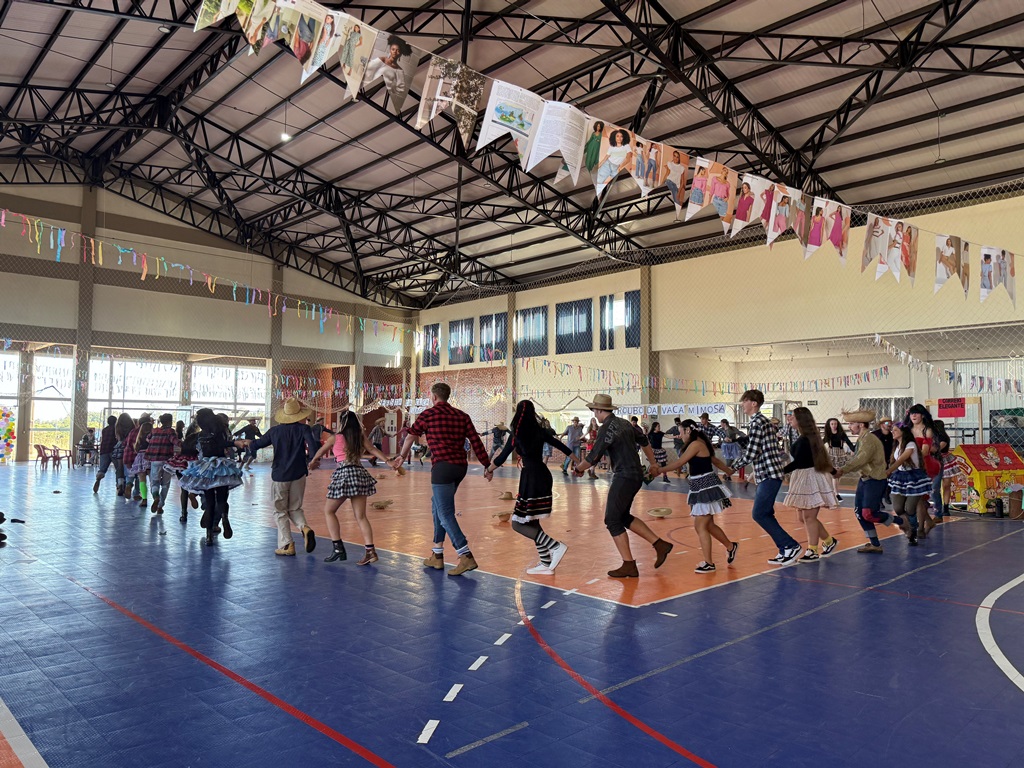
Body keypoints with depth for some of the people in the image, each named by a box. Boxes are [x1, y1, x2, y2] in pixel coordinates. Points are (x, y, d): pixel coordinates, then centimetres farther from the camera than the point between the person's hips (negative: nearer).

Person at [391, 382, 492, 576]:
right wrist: (487, 466, 9)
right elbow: (476, 442, 5)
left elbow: (411, 436, 16)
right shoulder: (462, 416, 11)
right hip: (460, 466, 6)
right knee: (438, 505, 20)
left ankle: (467, 557, -12)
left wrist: (402, 456, 33)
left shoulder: (428, 414, 1)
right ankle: (437, 555, 24)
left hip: (442, 467, -6)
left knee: (445, 514, -4)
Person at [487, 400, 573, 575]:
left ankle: (556, 546, -12)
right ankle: (546, 564, 15)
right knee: (532, 522, 16)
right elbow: (560, 445, 14)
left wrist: (489, 470, 12)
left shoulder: (517, 434, -9)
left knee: (518, 524, -1)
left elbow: (502, 457, -6)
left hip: (531, 477, -7)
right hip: (543, 475, 7)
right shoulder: (540, 431, 7)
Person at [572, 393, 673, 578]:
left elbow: (593, 457, -16)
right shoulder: (624, 423, 11)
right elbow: (644, 442, 22)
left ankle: (629, 566, 2)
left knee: (613, 520, -1)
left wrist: (579, 469, 3)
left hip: (624, 477, -9)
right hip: (636, 475, 9)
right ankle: (660, 544, 17)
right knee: (623, 516, 19)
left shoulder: (606, 428, -15)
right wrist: (653, 464, 34)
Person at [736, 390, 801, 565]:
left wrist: (736, 465, -3)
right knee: (764, 515, 11)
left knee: (759, 515, -8)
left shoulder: (756, 423, -15)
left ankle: (791, 545, -2)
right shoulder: (763, 421, 17)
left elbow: (751, 454, -17)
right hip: (767, 474, 10)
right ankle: (786, 550, 15)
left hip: (768, 475, -10)